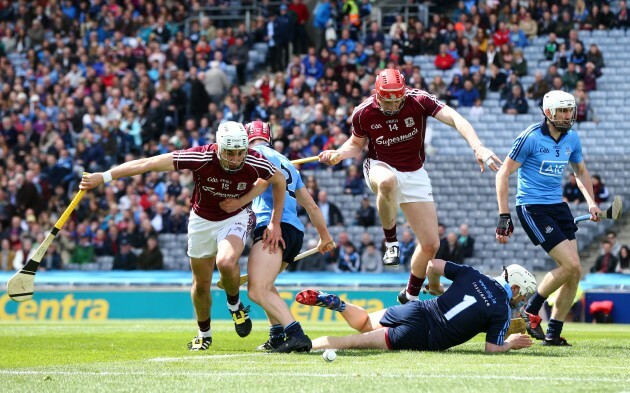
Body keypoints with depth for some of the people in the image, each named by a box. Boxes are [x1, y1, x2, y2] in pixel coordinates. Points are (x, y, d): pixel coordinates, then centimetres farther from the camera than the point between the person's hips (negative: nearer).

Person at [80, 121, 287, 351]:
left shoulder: (255, 163, -27)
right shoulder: (201, 157, -31)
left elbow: (279, 181, -3)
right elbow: (148, 164, -29)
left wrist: (275, 223, -2)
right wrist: (103, 177, -30)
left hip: (236, 218, -1)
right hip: (202, 220, 1)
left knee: (226, 262, -31)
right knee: (201, 284, 9)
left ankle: (235, 304, 0)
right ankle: (204, 333, 35)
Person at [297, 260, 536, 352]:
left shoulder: (472, 275, 10)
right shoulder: (502, 311, -5)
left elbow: (433, 265, 11)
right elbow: (492, 348, -7)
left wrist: (435, 288, 32)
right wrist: (509, 344, 15)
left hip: (415, 310, 5)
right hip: (423, 338, -5)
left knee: (364, 323, 29)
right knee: (355, 341, -11)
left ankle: (334, 303, 0)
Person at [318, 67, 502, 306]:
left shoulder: (418, 101, -19)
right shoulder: (363, 113, -14)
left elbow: (454, 119, -32)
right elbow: (357, 143, 7)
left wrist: (477, 147, -48)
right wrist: (338, 154, -15)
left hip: (414, 174, 2)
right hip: (380, 168, -2)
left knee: (431, 245, -2)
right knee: (387, 182, -43)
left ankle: (410, 296, 22)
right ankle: (391, 242, -20)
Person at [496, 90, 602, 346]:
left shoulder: (572, 138, 6)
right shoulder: (531, 137, -13)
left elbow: (581, 171, 24)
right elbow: (503, 174, -10)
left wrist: (591, 201, 8)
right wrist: (504, 216, -15)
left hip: (558, 206, 7)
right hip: (532, 208, -7)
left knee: (575, 272, -2)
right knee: (570, 264, -17)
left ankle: (553, 334, 8)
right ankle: (530, 311, 2)